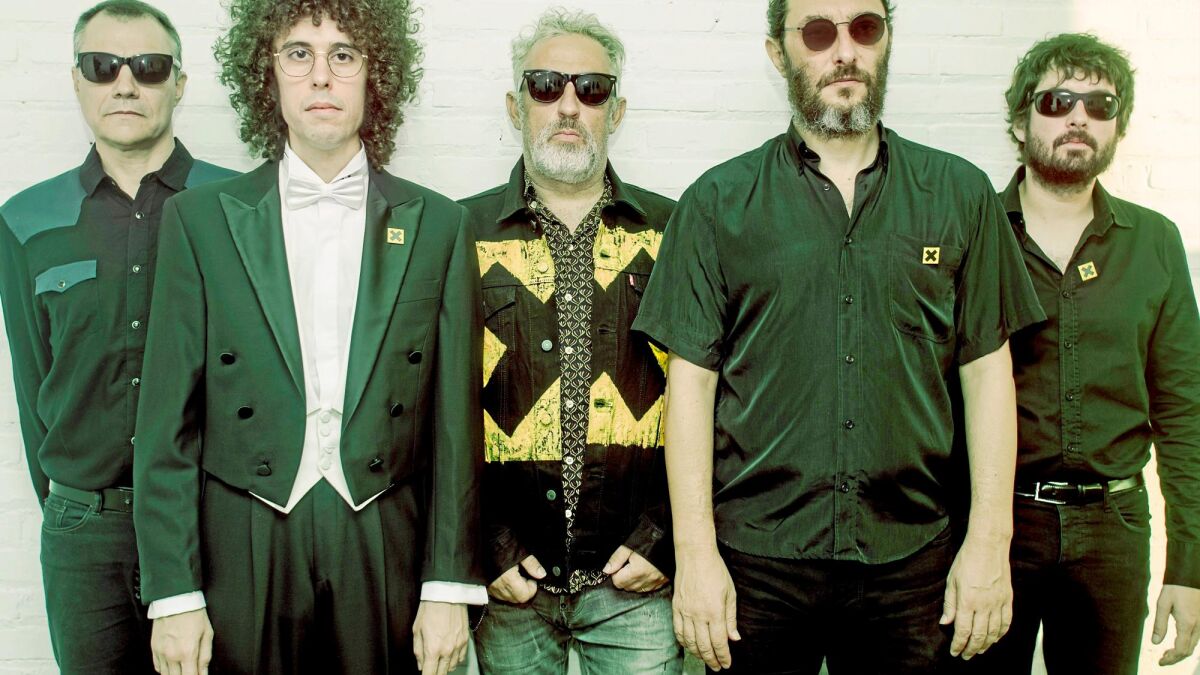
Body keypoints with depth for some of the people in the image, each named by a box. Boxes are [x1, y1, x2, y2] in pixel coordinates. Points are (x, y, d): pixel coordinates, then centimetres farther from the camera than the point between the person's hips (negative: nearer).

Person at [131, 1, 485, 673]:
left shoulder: (438, 225, 4)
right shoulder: (201, 220, 3)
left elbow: (455, 422, 2)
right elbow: (168, 423, 1)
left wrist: (449, 587, -1)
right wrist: (173, 594, -4)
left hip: (386, 554, 1)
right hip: (242, 557, 0)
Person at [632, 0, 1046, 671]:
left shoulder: (960, 193, 5)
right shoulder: (718, 202, 1)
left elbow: (987, 370, 5)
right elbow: (692, 379, -2)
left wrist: (990, 540, -1)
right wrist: (695, 552, -7)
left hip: (912, 558, 2)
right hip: (756, 558, -1)